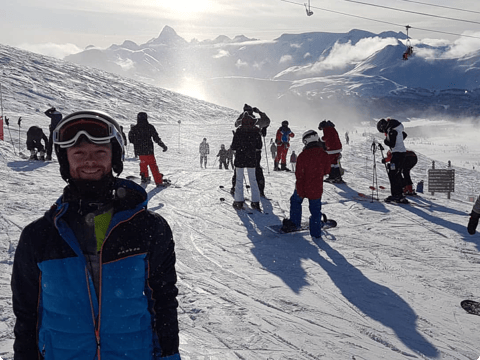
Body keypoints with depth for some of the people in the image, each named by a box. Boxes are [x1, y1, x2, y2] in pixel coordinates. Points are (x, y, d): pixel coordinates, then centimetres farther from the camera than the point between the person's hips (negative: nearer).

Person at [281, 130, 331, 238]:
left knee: (295, 201, 25)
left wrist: (300, 191, -11)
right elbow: (326, 171, 7)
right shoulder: (325, 155, -7)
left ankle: (294, 223, 31)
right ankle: (316, 231, 19)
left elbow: (299, 175, -14)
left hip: (303, 187, -2)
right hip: (317, 188, 2)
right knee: (315, 209, 13)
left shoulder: (303, 156, -15)